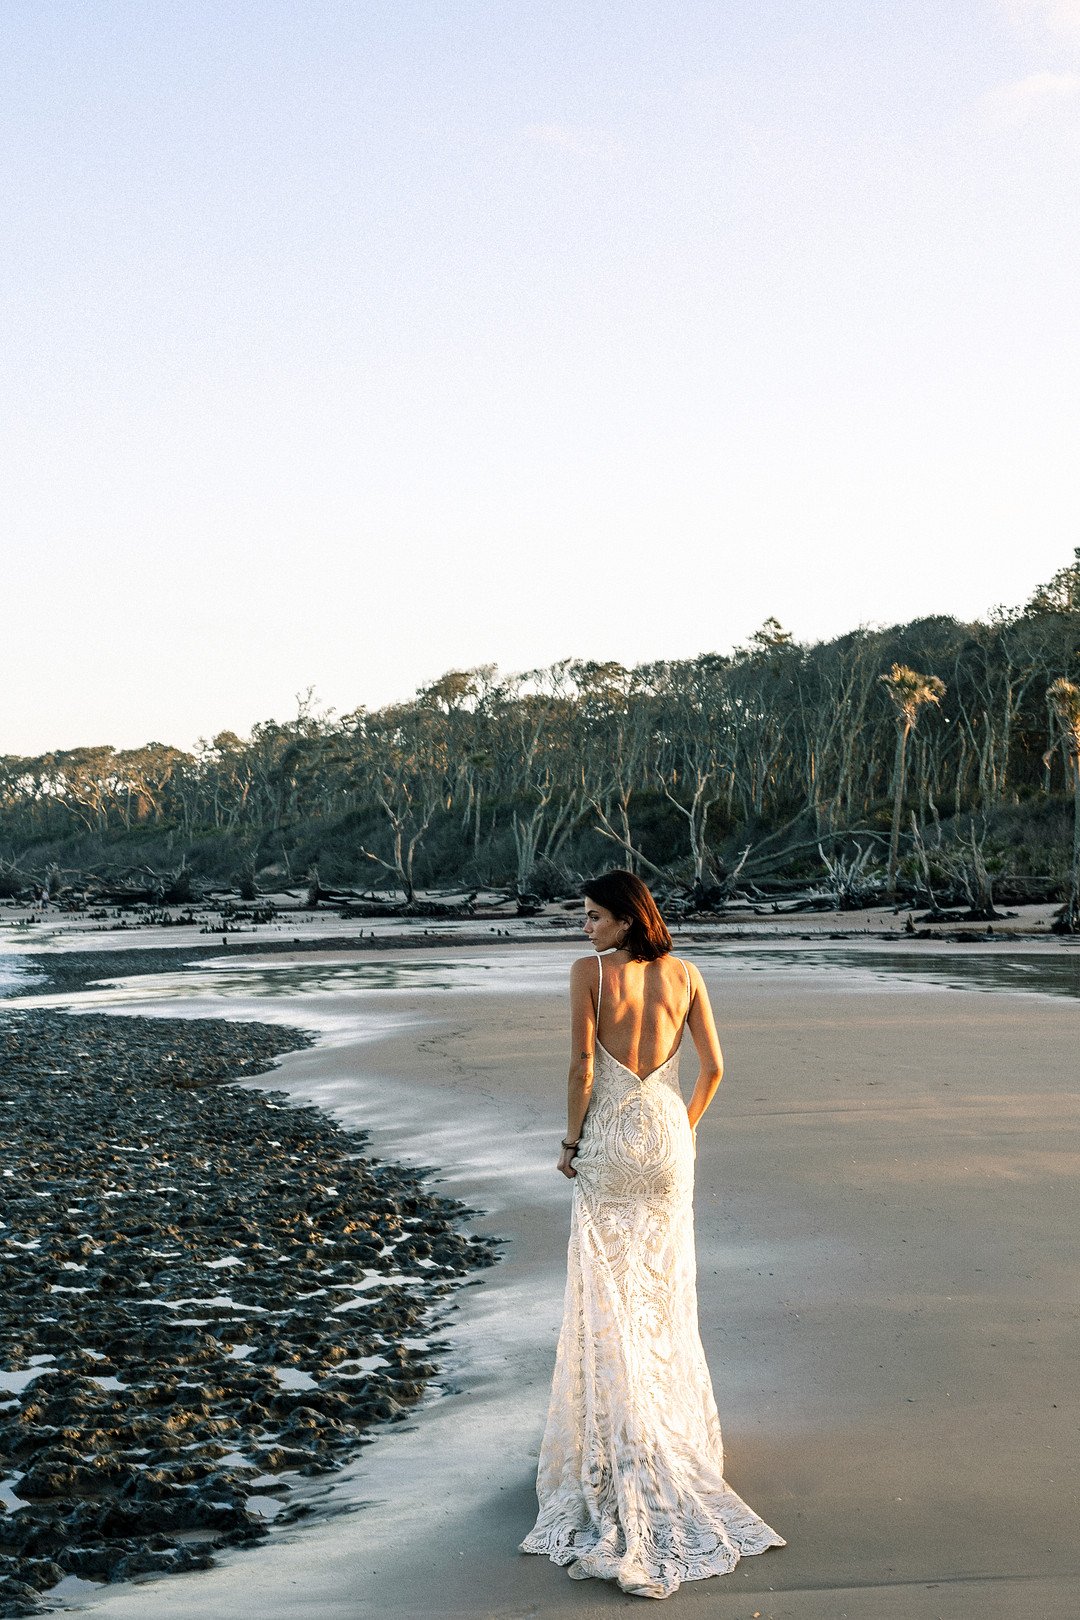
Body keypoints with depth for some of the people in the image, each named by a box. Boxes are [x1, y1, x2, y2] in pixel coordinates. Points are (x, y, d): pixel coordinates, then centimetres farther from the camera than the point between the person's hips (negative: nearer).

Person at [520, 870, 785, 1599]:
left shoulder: (590, 972, -12)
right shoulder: (684, 973, 0)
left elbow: (583, 1066, -13)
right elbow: (715, 1067, 2)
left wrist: (571, 1141, -1)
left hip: (610, 1143, -4)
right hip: (667, 1141, 4)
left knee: (607, 1299, 5)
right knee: (667, 1291, 17)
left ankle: (622, 1452, 7)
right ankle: (675, 1431, 27)